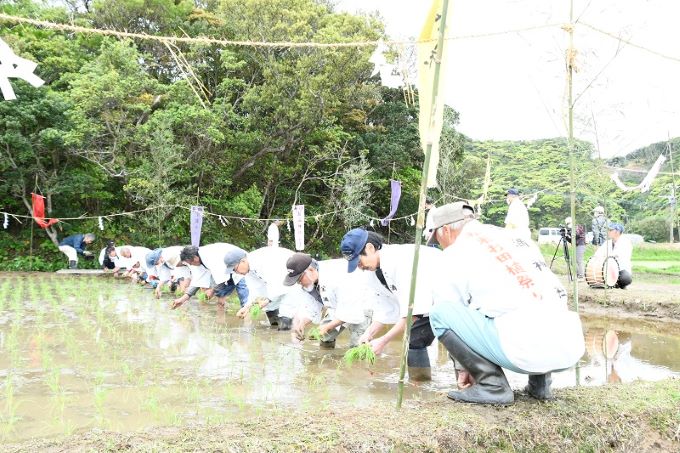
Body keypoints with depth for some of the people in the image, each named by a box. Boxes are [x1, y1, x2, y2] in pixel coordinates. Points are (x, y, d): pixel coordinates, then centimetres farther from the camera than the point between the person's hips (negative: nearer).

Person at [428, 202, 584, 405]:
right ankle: (539, 381, 20)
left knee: (440, 312, 2)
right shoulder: (517, 238, 26)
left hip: (525, 350, -7)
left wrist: (463, 368, 27)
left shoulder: (456, 252, 7)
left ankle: (492, 384, -1)